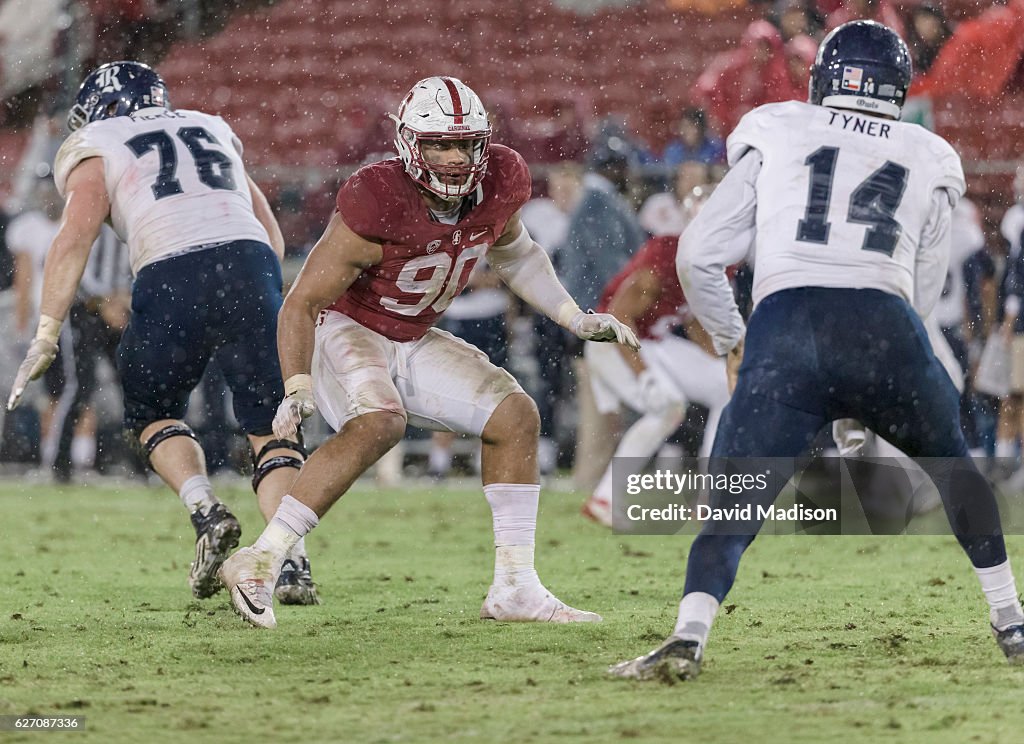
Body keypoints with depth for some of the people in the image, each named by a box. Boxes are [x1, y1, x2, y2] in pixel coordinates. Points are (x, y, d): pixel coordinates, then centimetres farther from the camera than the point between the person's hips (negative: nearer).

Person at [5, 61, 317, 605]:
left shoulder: (96, 149, 17)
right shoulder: (213, 131, 31)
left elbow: (75, 238, 1)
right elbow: (271, 235, 28)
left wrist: (45, 337, -1)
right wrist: (264, 312, 36)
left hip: (172, 278, -3)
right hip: (249, 260, 3)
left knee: (152, 413, 20)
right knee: (270, 426, 8)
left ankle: (207, 513, -3)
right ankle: (293, 563, -10)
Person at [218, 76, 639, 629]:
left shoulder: (499, 183, -12)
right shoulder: (377, 205, -31)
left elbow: (510, 252, 14)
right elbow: (301, 303, -23)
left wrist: (576, 319, 9)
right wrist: (297, 390, -34)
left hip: (412, 342, 7)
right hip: (342, 331, -7)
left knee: (515, 417, -1)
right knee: (379, 423, -33)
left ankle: (514, 588, 4)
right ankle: (259, 563, -31)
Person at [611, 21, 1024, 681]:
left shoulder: (777, 137, 21)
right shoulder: (930, 162, 25)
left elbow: (699, 256, 17)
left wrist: (731, 343, 32)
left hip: (785, 327, -1)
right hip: (888, 329, 1)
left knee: (734, 506, 4)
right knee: (952, 466, 28)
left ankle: (689, 635, -21)